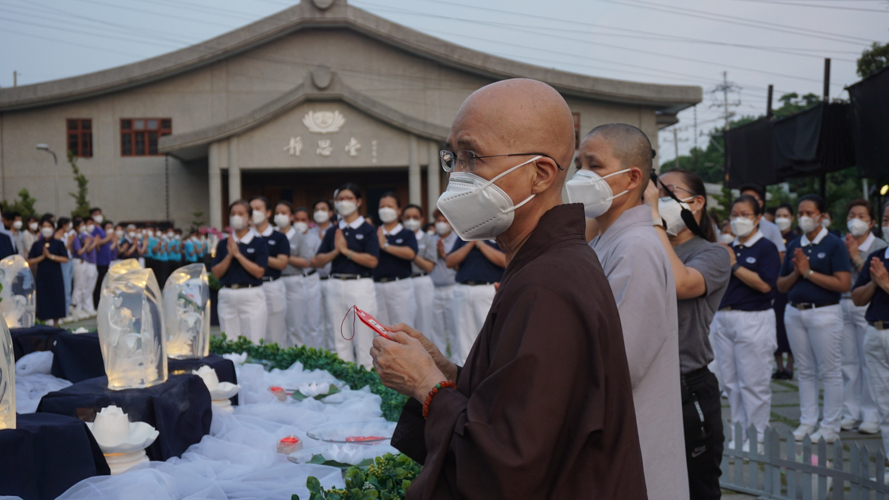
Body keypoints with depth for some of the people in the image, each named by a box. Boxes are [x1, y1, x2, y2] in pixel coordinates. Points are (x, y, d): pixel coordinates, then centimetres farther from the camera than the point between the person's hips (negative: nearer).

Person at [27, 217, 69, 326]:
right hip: (42, 276, 1)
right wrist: (42, 257, -11)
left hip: (55, 277, -1)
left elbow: (65, 259, -7)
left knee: (56, 300, 3)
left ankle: (55, 325, 14)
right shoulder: (36, 244, 6)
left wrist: (51, 256, -13)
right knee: (43, 302, -1)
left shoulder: (58, 243, 2)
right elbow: (30, 262, 1)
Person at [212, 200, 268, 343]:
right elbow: (216, 273, 3)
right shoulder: (223, 244, 10)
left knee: (253, 343, -3)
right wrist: (229, 256, -11)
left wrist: (238, 254, -13)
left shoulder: (259, 243, -1)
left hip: (251, 296, -4)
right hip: (227, 296, 4)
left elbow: (259, 272, -11)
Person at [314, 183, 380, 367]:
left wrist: (346, 250, -12)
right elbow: (318, 261, 8)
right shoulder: (332, 231, 12)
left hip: (360, 285, -5)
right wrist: (336, 251, -9)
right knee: (340, 338, 9)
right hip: (335, 285, 5)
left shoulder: (367, 230, -1)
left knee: (363, 338, -3)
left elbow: (372, 261, -13)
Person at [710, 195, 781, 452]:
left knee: (753, 383, -2)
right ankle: (739, 435, 20)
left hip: (754, 319, -6)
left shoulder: (766, 248, -4)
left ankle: (757, 438, 7)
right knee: (730, 382, 10)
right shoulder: (728, 248, 13)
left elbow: (765, 284, -17)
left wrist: (734, 265, -14)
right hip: (723, 318, 7)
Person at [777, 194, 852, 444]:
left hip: (824, 312, -6)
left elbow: (843, 284, -17)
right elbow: (781, 285, 11)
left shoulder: (834, 245, -6)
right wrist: (795, 273, -9)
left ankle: (830, 426, 10)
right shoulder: (794, 246, 10)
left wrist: (809, 272, -17)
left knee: (830, 371, 2)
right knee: (805, 371, 13)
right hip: (795, 312, 6)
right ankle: (807, 421, 21)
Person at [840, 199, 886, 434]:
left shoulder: (879, 246, -2)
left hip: (867, 306, -4)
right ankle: (851, 413, 15)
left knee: (869, 362, -4)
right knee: (847, 362, 6)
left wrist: (856, 256, -12)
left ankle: (871, 416, 4)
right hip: (842, 306, 4)